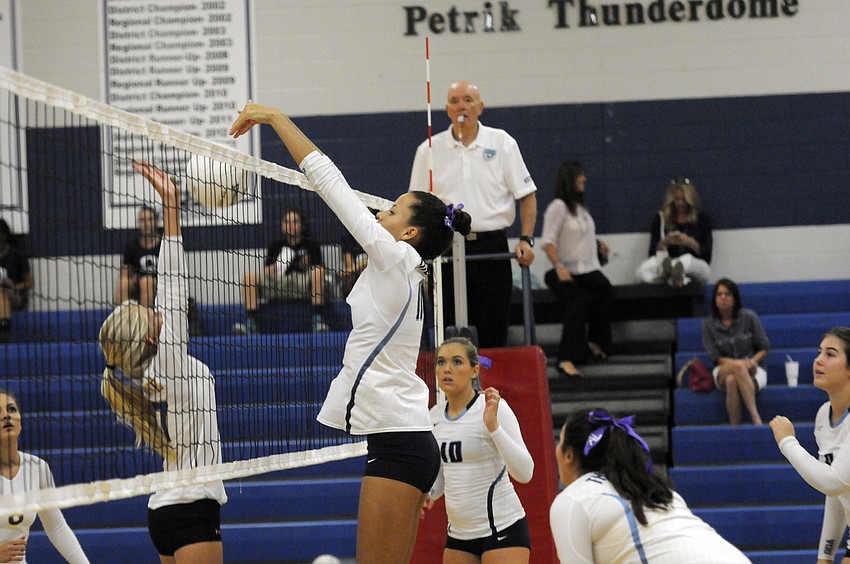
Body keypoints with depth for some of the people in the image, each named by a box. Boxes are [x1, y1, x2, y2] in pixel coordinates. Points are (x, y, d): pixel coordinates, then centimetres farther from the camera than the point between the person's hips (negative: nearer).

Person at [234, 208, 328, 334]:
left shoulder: (311, 245, 11)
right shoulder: (276, 246, 17)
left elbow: (316, 272, 5)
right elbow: (266, 271, 11)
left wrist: (307, 266, -17)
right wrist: (272, 270, -13)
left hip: (303, 287, -2)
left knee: (318, 271, -33)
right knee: (250, 277, -20)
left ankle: (318, 320, -35)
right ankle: (251, 324, -27)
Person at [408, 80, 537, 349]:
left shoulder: (502, 143, 5)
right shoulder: (429, 150, 7)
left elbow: (527, 195, 5)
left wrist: (526, 240, -7)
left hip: (491, 246, 0)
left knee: (494, 334, 0)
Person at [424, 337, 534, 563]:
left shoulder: (493, 407, -11)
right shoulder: (435, 415, 7)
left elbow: (524, 473, -20)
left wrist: (493, 426, -29)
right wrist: (426, 494, -2)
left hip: (503, 528, -7)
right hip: (459, 533, 7)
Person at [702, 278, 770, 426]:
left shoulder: (748, 317, 1)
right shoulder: (708, 324, 3)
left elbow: (764, 348, 5)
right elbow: (715, 357, -3)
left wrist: (753, 361, -17)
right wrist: (740, 364, -20)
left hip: (752, 372, 0)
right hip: (723, 372, 0)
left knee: (732, 381, -38)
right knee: (737, 366, -38)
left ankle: (735, 426, -40)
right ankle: (755, 417, -47)